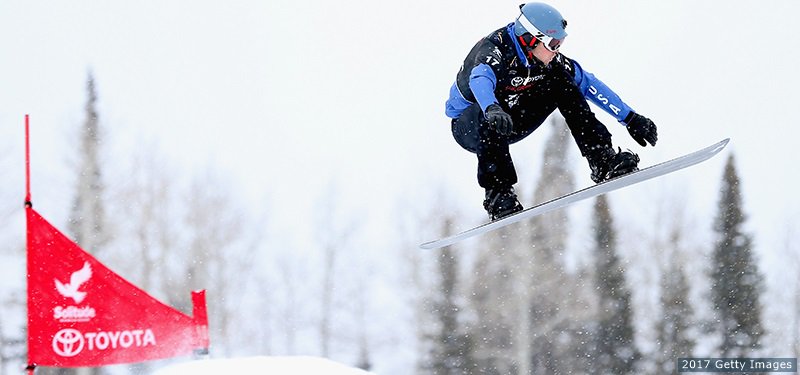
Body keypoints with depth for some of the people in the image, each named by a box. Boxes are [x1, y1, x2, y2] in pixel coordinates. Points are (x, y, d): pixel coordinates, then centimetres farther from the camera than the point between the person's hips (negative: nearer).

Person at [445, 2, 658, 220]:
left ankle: (603, 161, -17)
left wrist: (631, 119, -8)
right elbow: (480, 80, -52)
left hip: (512, 121, 6)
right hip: (468, 126, -6)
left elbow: (588, 84, -5)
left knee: (561, 82, -13)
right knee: (490, 121, -41)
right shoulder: (494, 50, -30)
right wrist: (492, 110, -74)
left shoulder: (549, 58, -11)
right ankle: (498, 194, -33)